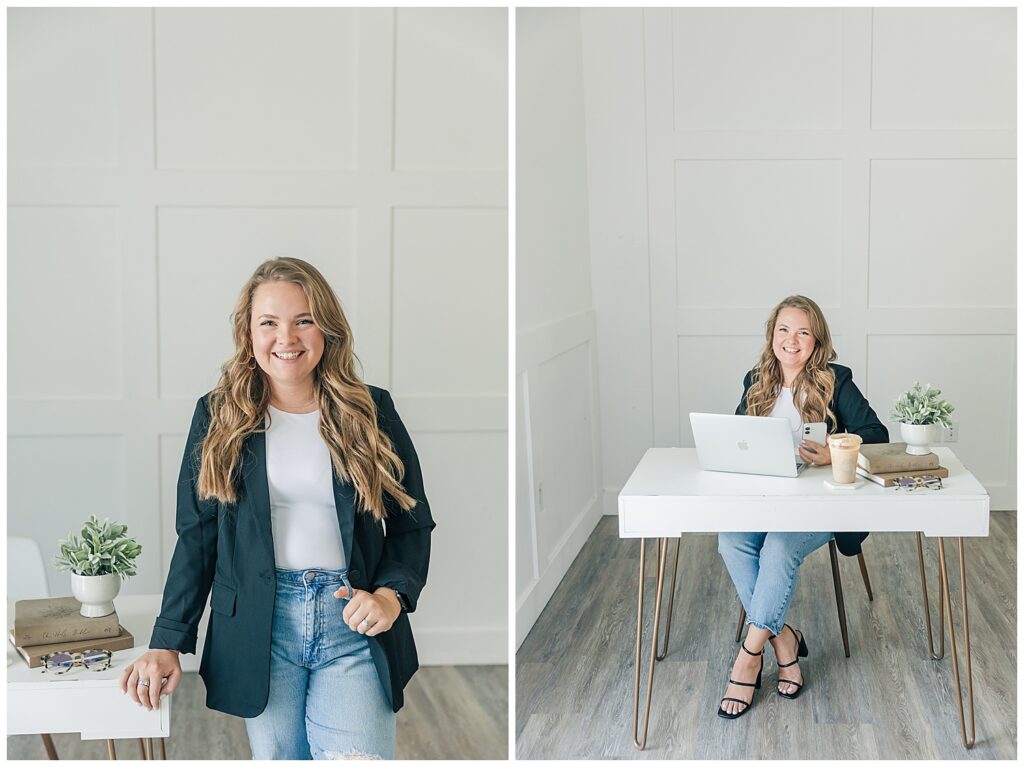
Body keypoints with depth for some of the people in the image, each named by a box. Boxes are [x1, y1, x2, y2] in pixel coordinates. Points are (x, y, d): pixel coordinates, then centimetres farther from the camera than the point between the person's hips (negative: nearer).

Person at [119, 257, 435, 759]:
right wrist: (167, 642, -1)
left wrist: (390, 594, -10)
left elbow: (412, 524, 9)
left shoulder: (371, 413, 5)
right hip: (259, 626, 1)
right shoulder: (219, 416, 6)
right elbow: (197, 537, 7)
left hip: (352, 622, 0)